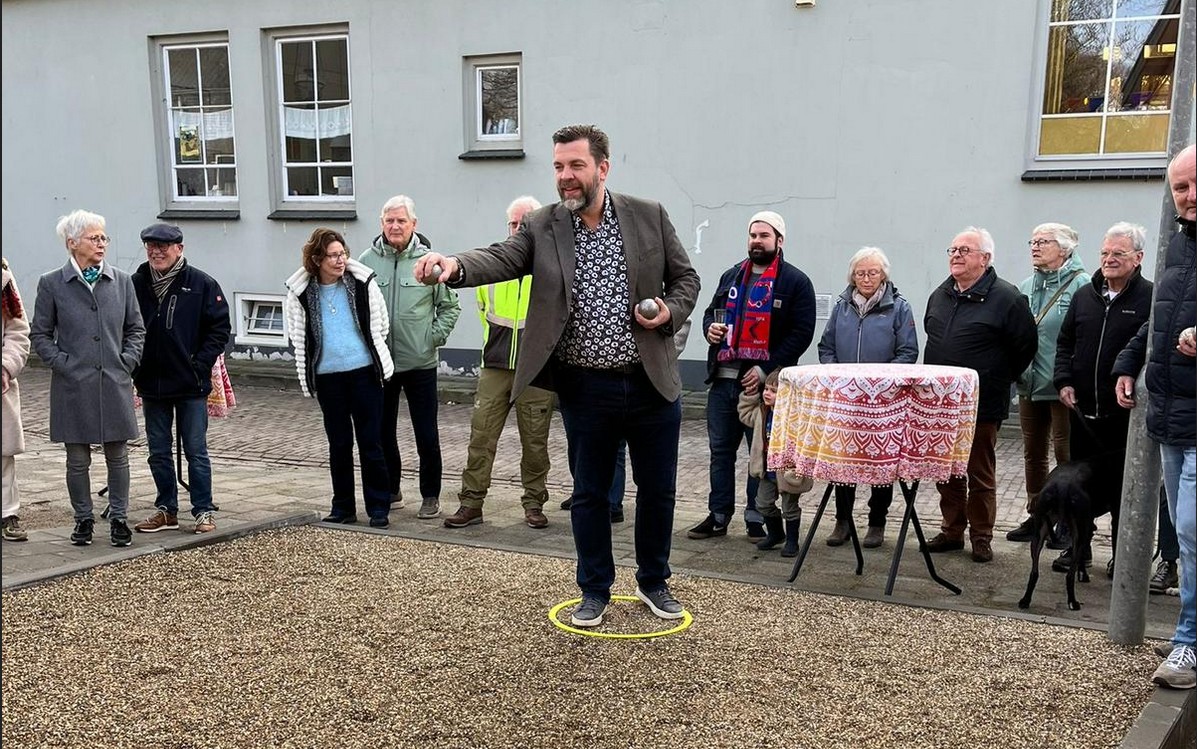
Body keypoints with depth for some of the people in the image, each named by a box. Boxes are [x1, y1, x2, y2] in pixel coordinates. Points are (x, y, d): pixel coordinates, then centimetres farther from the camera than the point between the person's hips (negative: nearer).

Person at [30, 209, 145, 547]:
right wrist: (63, 364, -6)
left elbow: (136, 329, 12)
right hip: (73, 387, -1)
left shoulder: (121, 281, 6)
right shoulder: (52, 284, -1)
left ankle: (118, 517, 18)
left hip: (115, 384, 2)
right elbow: (39, 334, 4)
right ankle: (83, 518, 21)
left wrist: (127, 361, 0)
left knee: (117, 456, 7)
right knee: (78, 459, 7)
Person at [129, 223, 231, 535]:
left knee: (196, 451, 2)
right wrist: (133, 367, 1)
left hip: (191, 384, -3)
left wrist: (200, 364, -10)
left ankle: (204, 511, 12)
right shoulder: (136, 284, 2)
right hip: (151, 384, 4)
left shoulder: (202, 284, -6)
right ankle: (166, 510, 23)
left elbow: (220, 327, -3)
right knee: (158, 452, 12)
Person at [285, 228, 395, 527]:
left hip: (364, 371, -1)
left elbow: (380, 323, 8)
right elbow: (297, 336, 11)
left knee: (371, 443, 1)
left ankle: (378, 508, 10)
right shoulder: (300, 291, -1)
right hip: (327, 376, 1)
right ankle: (343, 508, 20)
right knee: (338, 444, 10)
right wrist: (307, 374, 11)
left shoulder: (363, 282, -3)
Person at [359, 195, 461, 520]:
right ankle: (390, 491, 28)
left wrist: (435, 336, -4)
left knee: (427, 434, 3)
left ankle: (430, 496, 16)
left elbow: (450, 306, 3)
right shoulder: (367, 261, 0)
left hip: (420, 363, -2)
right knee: (383, 432, 13)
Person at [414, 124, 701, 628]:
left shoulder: (649, 217, -1)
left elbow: (685, 278, 8)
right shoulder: (541, 228, -2)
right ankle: (594, 591, 28)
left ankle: (653, 583, 33)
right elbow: (499, 259, -18)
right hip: (586, 390, 0)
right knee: (589, 494, 11)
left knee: (658, 490, 12)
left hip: (652, 383, 1)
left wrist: (670, 313, -12)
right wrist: (454, 265, -39)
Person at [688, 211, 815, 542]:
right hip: (723, 380, 6)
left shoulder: (795, 282, -1)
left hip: (763, 383, -5)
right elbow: (711, 313, 27)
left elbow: (802, 333, -9)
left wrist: (766, 369, -17)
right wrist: (710, 328, 0)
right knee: (720, 449, 10)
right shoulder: (731, 276, 17)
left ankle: (758, 517, 14)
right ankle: (718, 515, 19)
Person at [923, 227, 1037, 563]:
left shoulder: (1006, 298, -9)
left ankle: (981, 537, 14)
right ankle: (952, 531, 23)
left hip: (981, 406, -6)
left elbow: (1025, 345, -5)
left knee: (980, 475, 3)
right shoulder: (940, 295, 11)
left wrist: (998, 379, 2)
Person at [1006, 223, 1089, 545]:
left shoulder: (1080, 285, -10)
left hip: (1062, 388, -7)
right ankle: (1036, 515, 26)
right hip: (1029, 385, 7)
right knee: (1033, 452, 14)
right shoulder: (1026, 286, 12)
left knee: (1066, 455, 1)